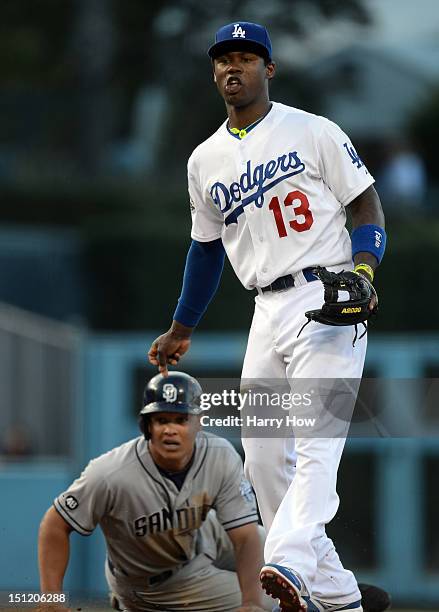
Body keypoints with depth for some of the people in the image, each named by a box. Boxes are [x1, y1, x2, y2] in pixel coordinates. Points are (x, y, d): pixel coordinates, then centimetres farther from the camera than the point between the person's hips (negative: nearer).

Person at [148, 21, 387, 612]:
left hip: (327, 302, -6)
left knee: (317, 441, -21)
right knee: (264, 457, 2)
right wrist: (181, 330, 29)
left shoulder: (314, 132, 0)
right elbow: (206, 247, 26)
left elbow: (368, 206, 1)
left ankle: (288, 564, -39)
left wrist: (363, 270, -16)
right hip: (268, 313, 7)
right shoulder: (205, 161, 16)